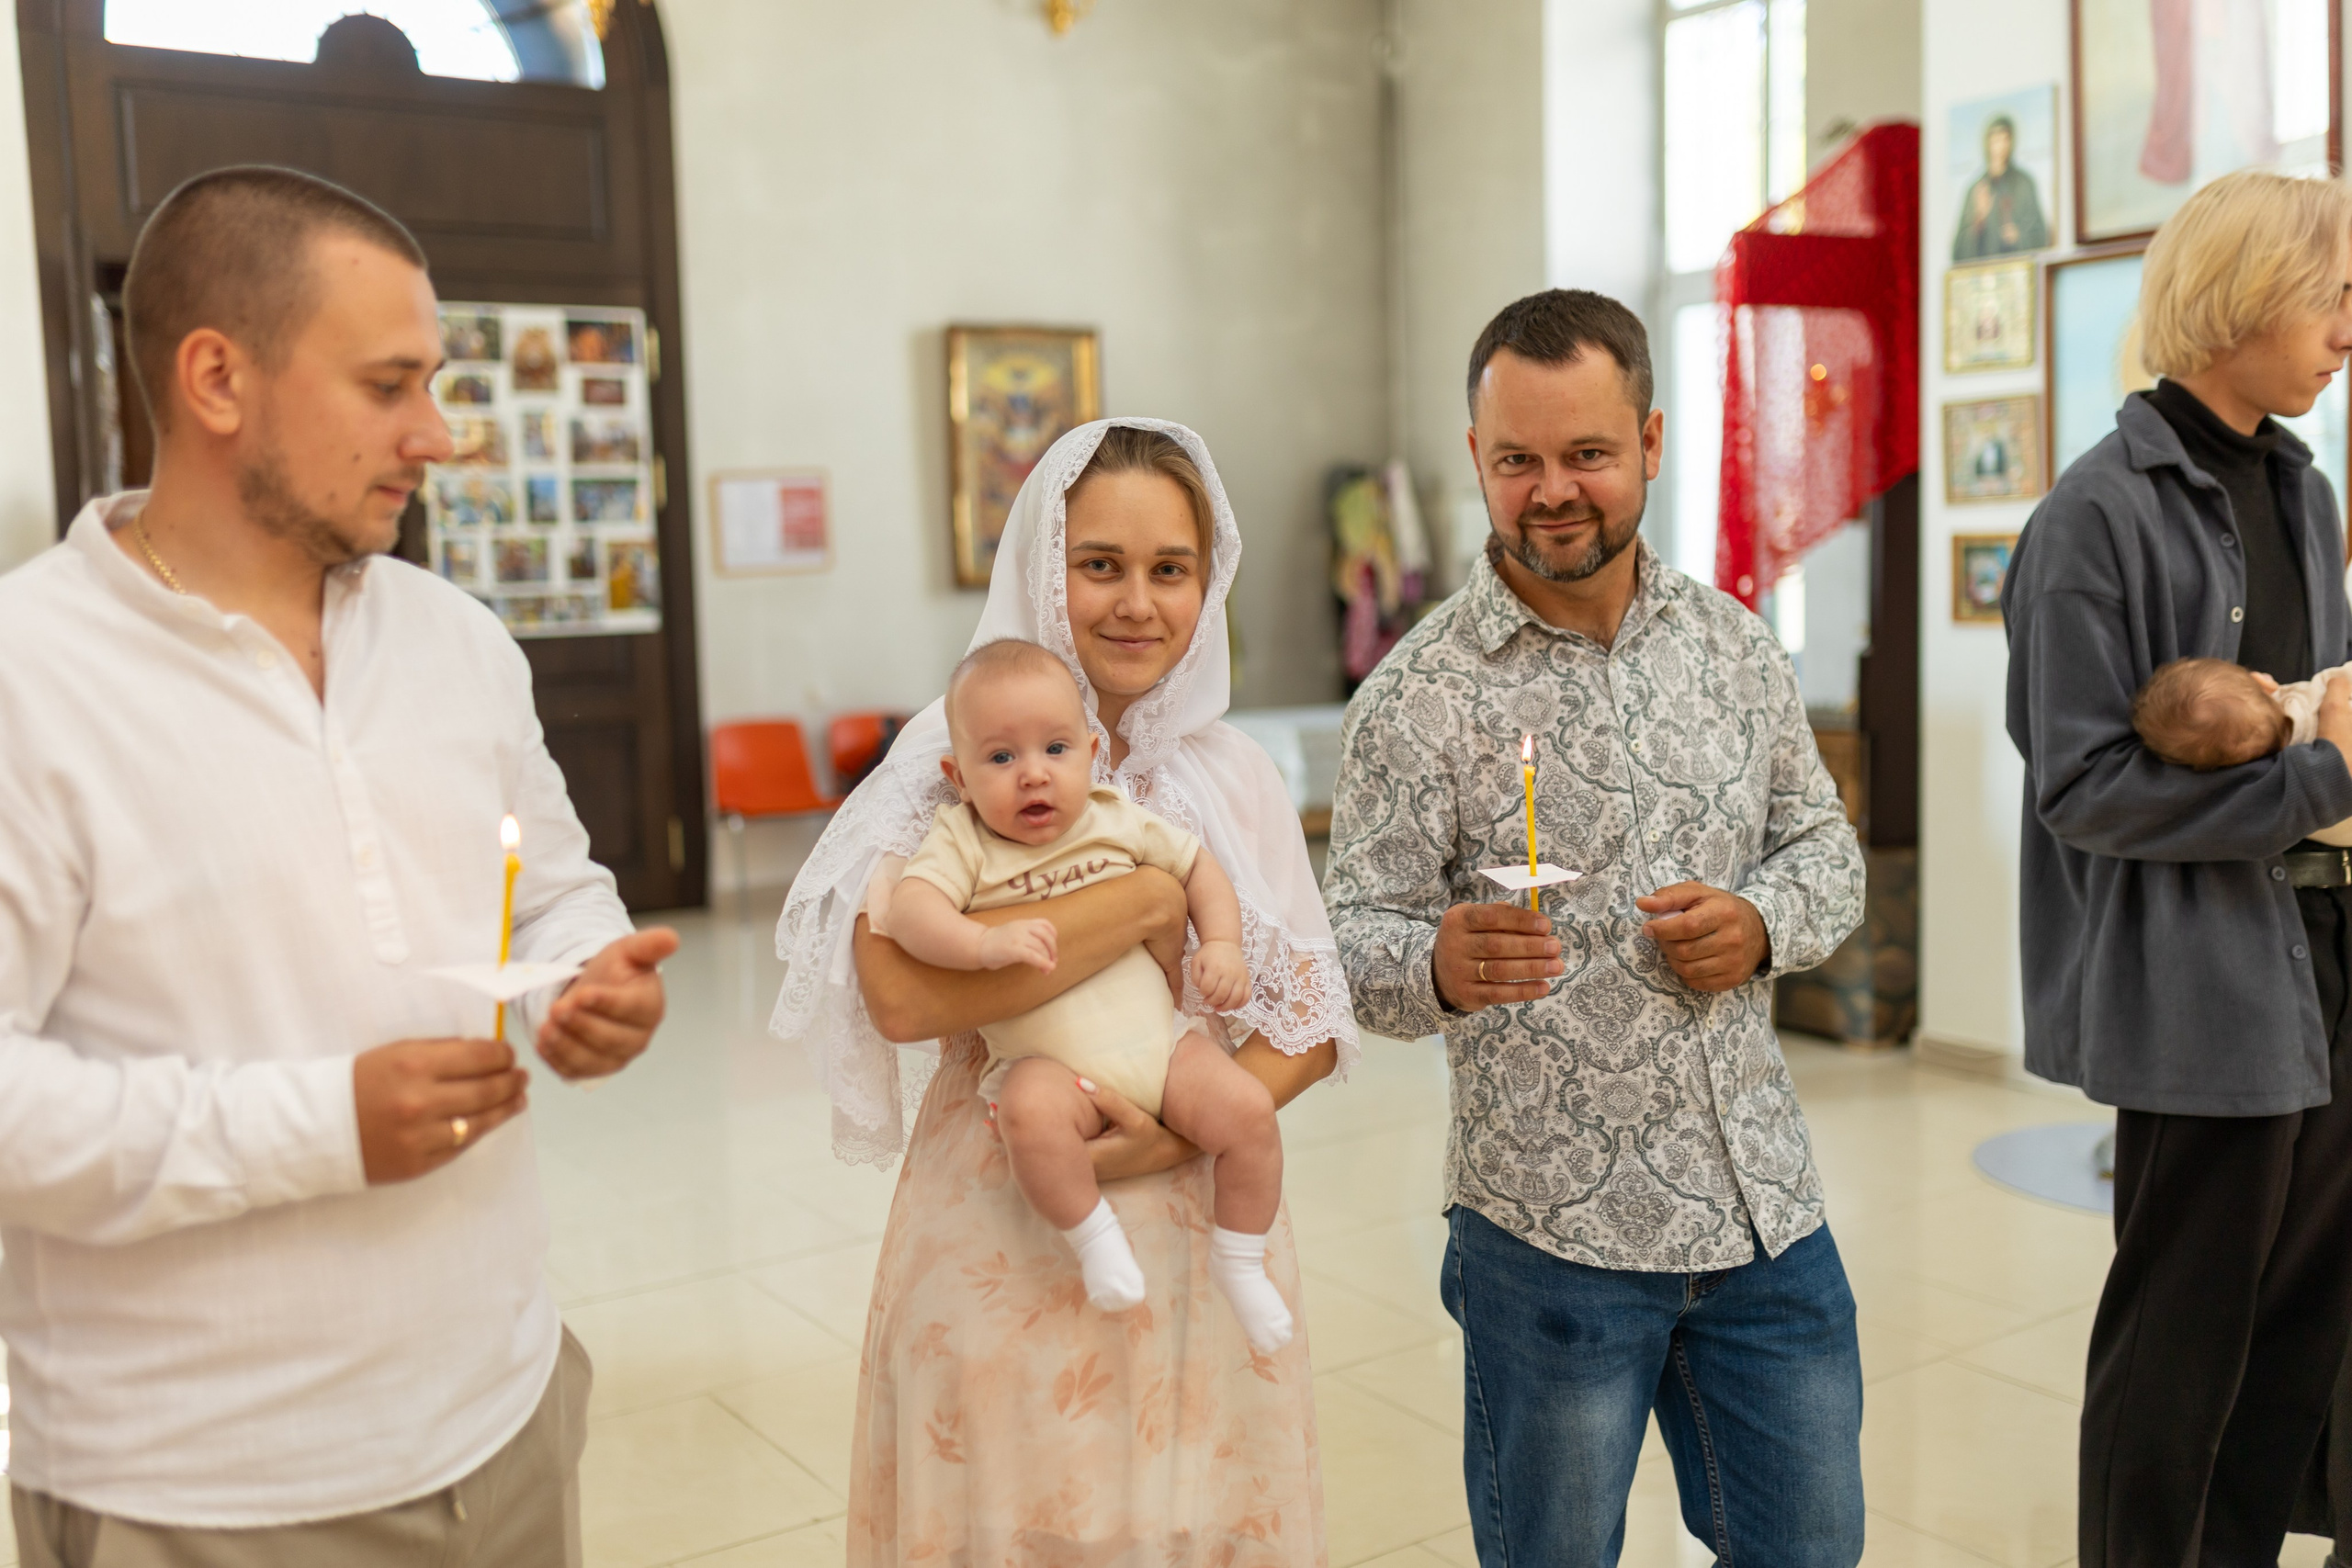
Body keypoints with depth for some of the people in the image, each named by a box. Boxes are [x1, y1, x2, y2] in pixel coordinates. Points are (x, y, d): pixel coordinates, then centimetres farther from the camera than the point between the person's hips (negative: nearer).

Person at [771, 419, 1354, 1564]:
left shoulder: (1234, 776, 4)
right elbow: (901, 989, -24)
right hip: (1001, 1241, -3)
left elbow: (1313, 1016, 4)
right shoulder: (957, 752, -8)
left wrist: (1195, 1127, -14)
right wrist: (1149, 899, -20)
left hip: (1197, 1231, 3)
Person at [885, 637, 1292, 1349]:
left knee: (1247, 1111, -16)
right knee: (1031, 1114, -36)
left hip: (1157, 1041, 4)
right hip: (1049, 1063, -3)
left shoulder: (1119, 821, 7)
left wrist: (1222, 944, 4)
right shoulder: (962, 843, -2)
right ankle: (1094, 1236, -9)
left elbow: (1198, 865, 20)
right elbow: (910, 909, -19)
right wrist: (986, 944, -35)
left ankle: (1238, 1262, 9)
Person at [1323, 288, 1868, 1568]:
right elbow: (1356, 937, -10)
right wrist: (1441, 964, -32)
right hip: (1550, 1230, -4)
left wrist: (1763, 923, -8)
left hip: (1766, 1207, 4)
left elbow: (1822, 842, 13)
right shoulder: (1418, 696, -9)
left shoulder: (1735, 645, 5)